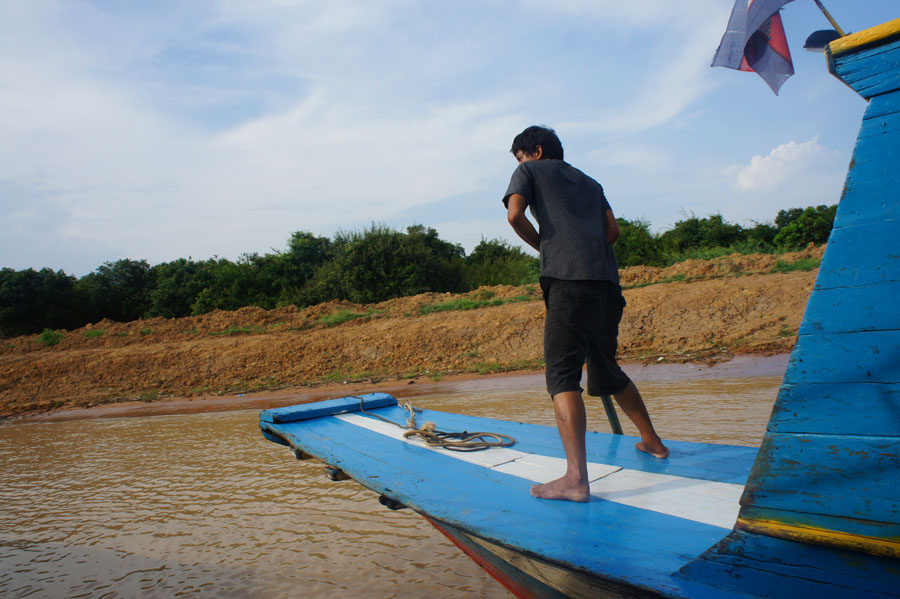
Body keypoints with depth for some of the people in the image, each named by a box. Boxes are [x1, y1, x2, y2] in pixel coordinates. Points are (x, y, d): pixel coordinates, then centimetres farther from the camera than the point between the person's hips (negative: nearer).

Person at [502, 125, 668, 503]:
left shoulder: (530, 171, 16)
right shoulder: (590, 182, 31)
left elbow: (515, 214, -2)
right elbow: (612, 230, 17)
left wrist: (543, 246, 12)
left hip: (567, 279, -7)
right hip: (608, 281, 7)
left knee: (562, 375, -13)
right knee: (605, 369, 22)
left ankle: (576, 478, -24)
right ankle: (653, 442, 35)